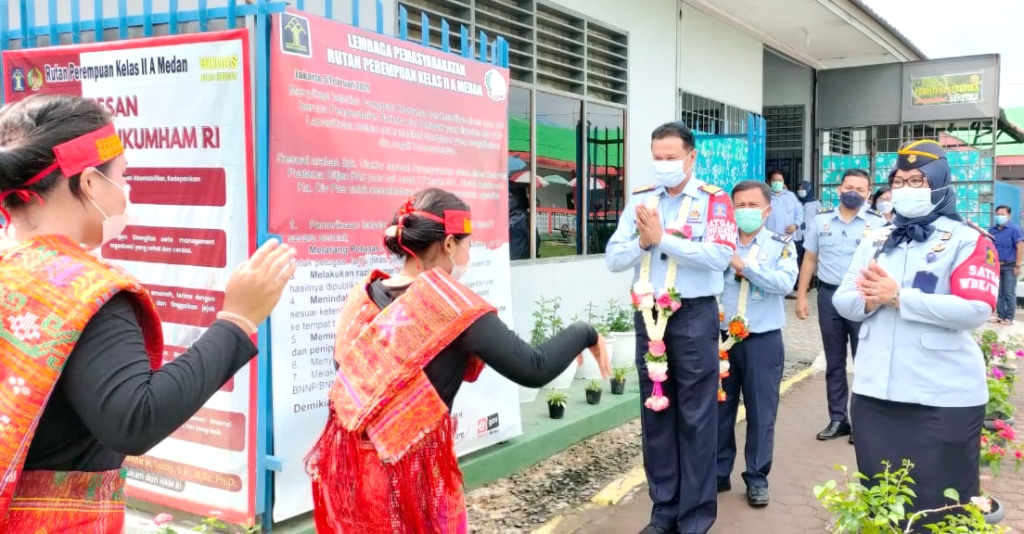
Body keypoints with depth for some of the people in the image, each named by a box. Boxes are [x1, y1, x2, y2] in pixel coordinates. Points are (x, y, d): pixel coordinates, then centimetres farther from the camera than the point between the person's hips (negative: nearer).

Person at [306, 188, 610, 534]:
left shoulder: (362, 295, 1)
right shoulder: (451, 306, -16)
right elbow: (534, 370, -18)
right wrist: (586, 334, -2)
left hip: (348, 465, 6)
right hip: (410, 471, -5)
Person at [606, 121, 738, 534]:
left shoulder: (714, 200, -3)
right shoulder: (639, 200, 8)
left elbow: (720, 256, -18)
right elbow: (613, 259, 2)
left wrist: (662, 238, -19)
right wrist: (643, 241, -16)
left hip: (695, 315, -4)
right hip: (648, 315, 4)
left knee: (696, 416, 3)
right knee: (655, 412, 11)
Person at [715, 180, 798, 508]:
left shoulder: (781, 245, 1)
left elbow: (785, 283, -16)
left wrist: (743, 265, -19)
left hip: (763, 340, -2)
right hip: (722, 336, 2)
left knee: (761, 412, 6)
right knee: (719, 407, 10)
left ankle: (757, 478, 19)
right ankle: (719, 472, 23)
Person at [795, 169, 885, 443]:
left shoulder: (878, 223, -2)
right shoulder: (820, 220, 5)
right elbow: (809, 260, 9)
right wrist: (801, 296, 4)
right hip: (829, 296, 3)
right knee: (834, 363, 11)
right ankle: (838, 419, 21)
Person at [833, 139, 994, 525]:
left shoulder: (968, 240, -4)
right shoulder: (875, 240, 12)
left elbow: (975, 310, -17)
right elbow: (843, 301, 8)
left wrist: (897, 296, -19)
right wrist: (870, 299, -14)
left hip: (944, 397, -5)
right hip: (874, 392, 5)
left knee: (939, 503, 5)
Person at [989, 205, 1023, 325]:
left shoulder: (1014, 229, -7)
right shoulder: (992, 230, 8)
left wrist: (1017, 266, -15)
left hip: (1009, 267, -5)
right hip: (996, 266, 5)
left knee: (1009, 293, -2)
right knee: (998, 293, 9)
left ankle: (1009, 318, 4)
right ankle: (1000, 315, 17)